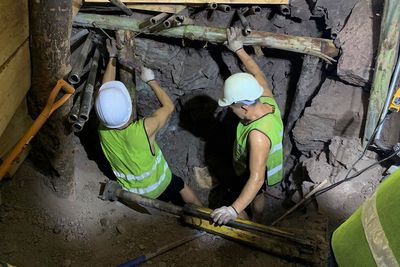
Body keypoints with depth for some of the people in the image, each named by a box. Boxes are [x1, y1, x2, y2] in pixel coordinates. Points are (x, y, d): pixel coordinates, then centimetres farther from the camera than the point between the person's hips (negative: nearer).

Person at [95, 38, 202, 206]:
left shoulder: (103, 129, -26)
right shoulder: (144, 129, -39)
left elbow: (105, 89, -10)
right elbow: (169, 107, -19)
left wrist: (112, 58, -1)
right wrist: (152, 81, -9)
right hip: (160, 188, -2)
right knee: (181, 186, 26)